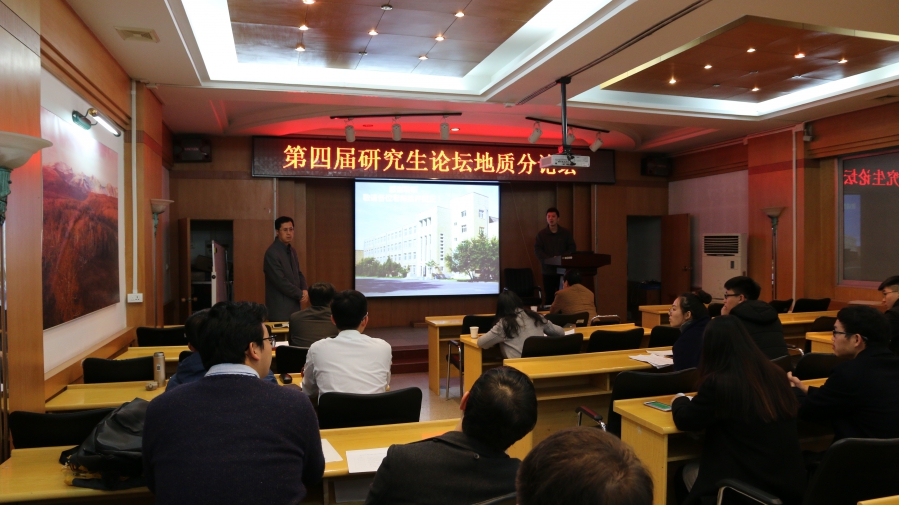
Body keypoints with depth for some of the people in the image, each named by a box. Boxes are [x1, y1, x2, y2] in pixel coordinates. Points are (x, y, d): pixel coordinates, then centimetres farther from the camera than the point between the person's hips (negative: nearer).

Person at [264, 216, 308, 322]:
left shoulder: (292, 251, 12)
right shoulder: (271, 253, -15)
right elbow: (280, 281, -19)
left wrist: (305, 290, -4)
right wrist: (300, 294, -11)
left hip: (294, 306, 8)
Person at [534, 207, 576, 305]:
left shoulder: (566, 233, 8)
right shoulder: (541, 234, 4)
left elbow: (572, 248, 5)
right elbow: (537, 250, -2)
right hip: (548, 271, -1)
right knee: (549, 297, -1)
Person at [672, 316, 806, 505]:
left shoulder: (719, 383, -18)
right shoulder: (775, 374, 1)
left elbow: (685, 420, -4)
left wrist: (679, 400, 18)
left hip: (751, 486, -6)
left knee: (687, 472, 20)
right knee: (694, 469, 25)